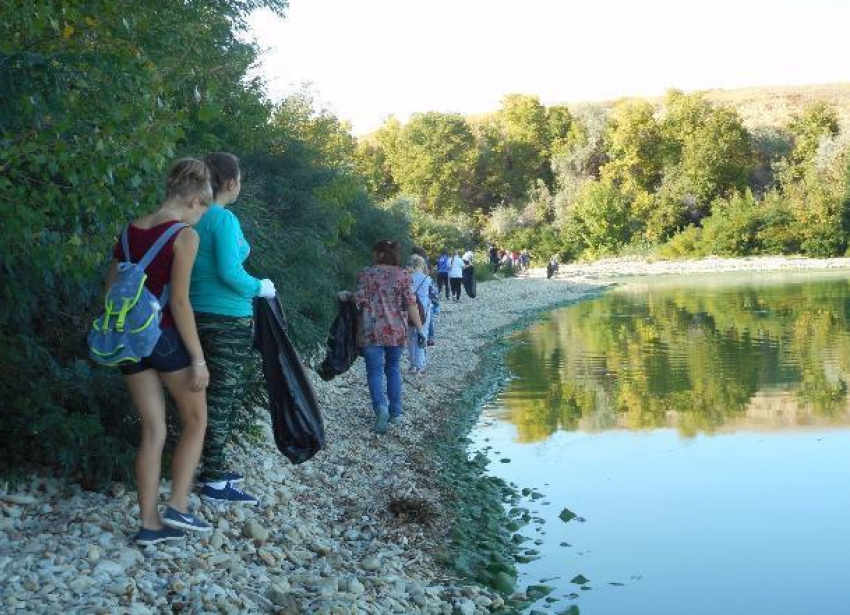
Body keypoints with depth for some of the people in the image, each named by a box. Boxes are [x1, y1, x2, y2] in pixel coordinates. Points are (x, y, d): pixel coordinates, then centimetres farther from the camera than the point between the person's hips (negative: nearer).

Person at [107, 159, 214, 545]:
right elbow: (179, 302, -17)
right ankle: (177, 508, 4)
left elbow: (111, 291, 11)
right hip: (167, 337, -6)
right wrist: (198, 358, -14)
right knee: (195, 422, 12)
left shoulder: (130, 231, 9)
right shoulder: (184, 235, -11)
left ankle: (149, 524, 9)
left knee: (153, 431, 10)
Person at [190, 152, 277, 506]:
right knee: (223, 397, -1)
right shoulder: (224, 219, -15)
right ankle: (215, 483, 4)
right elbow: (229, 272, -22)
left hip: (201, 314, 8)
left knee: (222, 395, 19)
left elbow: (204, 268, 12)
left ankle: (215, 466, 28)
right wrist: (260, 288, -5)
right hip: (228, 318, -8)